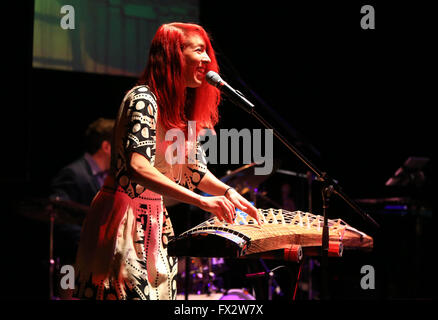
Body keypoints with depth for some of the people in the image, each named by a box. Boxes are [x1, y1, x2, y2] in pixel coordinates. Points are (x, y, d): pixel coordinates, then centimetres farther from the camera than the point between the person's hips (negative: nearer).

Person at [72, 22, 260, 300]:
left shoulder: (185, 110, 12)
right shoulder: (143, 99, -16)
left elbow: (195, 169, 18)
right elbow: (138, 167, -30)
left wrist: (228, 192, -2)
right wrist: (201, 201, -35)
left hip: (155, 221, 9)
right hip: (125, 218, -9)